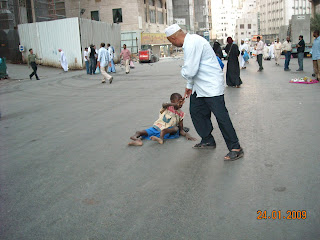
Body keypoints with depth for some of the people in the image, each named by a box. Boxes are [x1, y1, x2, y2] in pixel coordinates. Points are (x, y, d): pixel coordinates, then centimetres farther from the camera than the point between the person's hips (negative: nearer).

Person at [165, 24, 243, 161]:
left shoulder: (192, 44, -21)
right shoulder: (190, 41, 12)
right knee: (196, 112, 15)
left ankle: (235, 148, 2)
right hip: (200, 86, 11)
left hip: (211, 86, -11)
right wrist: (189, 85, 25)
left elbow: (189, 71, -25)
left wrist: (183, 72, -2)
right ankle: (208, 141, 28)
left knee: (221, 116, -7)